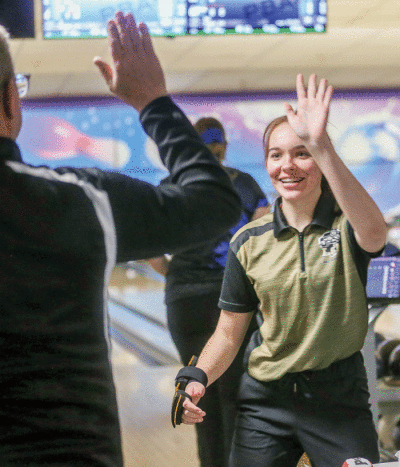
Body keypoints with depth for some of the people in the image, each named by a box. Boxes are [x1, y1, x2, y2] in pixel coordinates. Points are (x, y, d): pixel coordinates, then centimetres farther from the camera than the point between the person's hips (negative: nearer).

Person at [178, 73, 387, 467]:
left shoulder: (346, 223, -8)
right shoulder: (248, 242, -1)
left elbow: (374, 234, -35)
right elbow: (229, 335, 5)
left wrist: (320, 146, -46)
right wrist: (198, 379, -16)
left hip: (339, 400, -2)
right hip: (266, 401, 2)